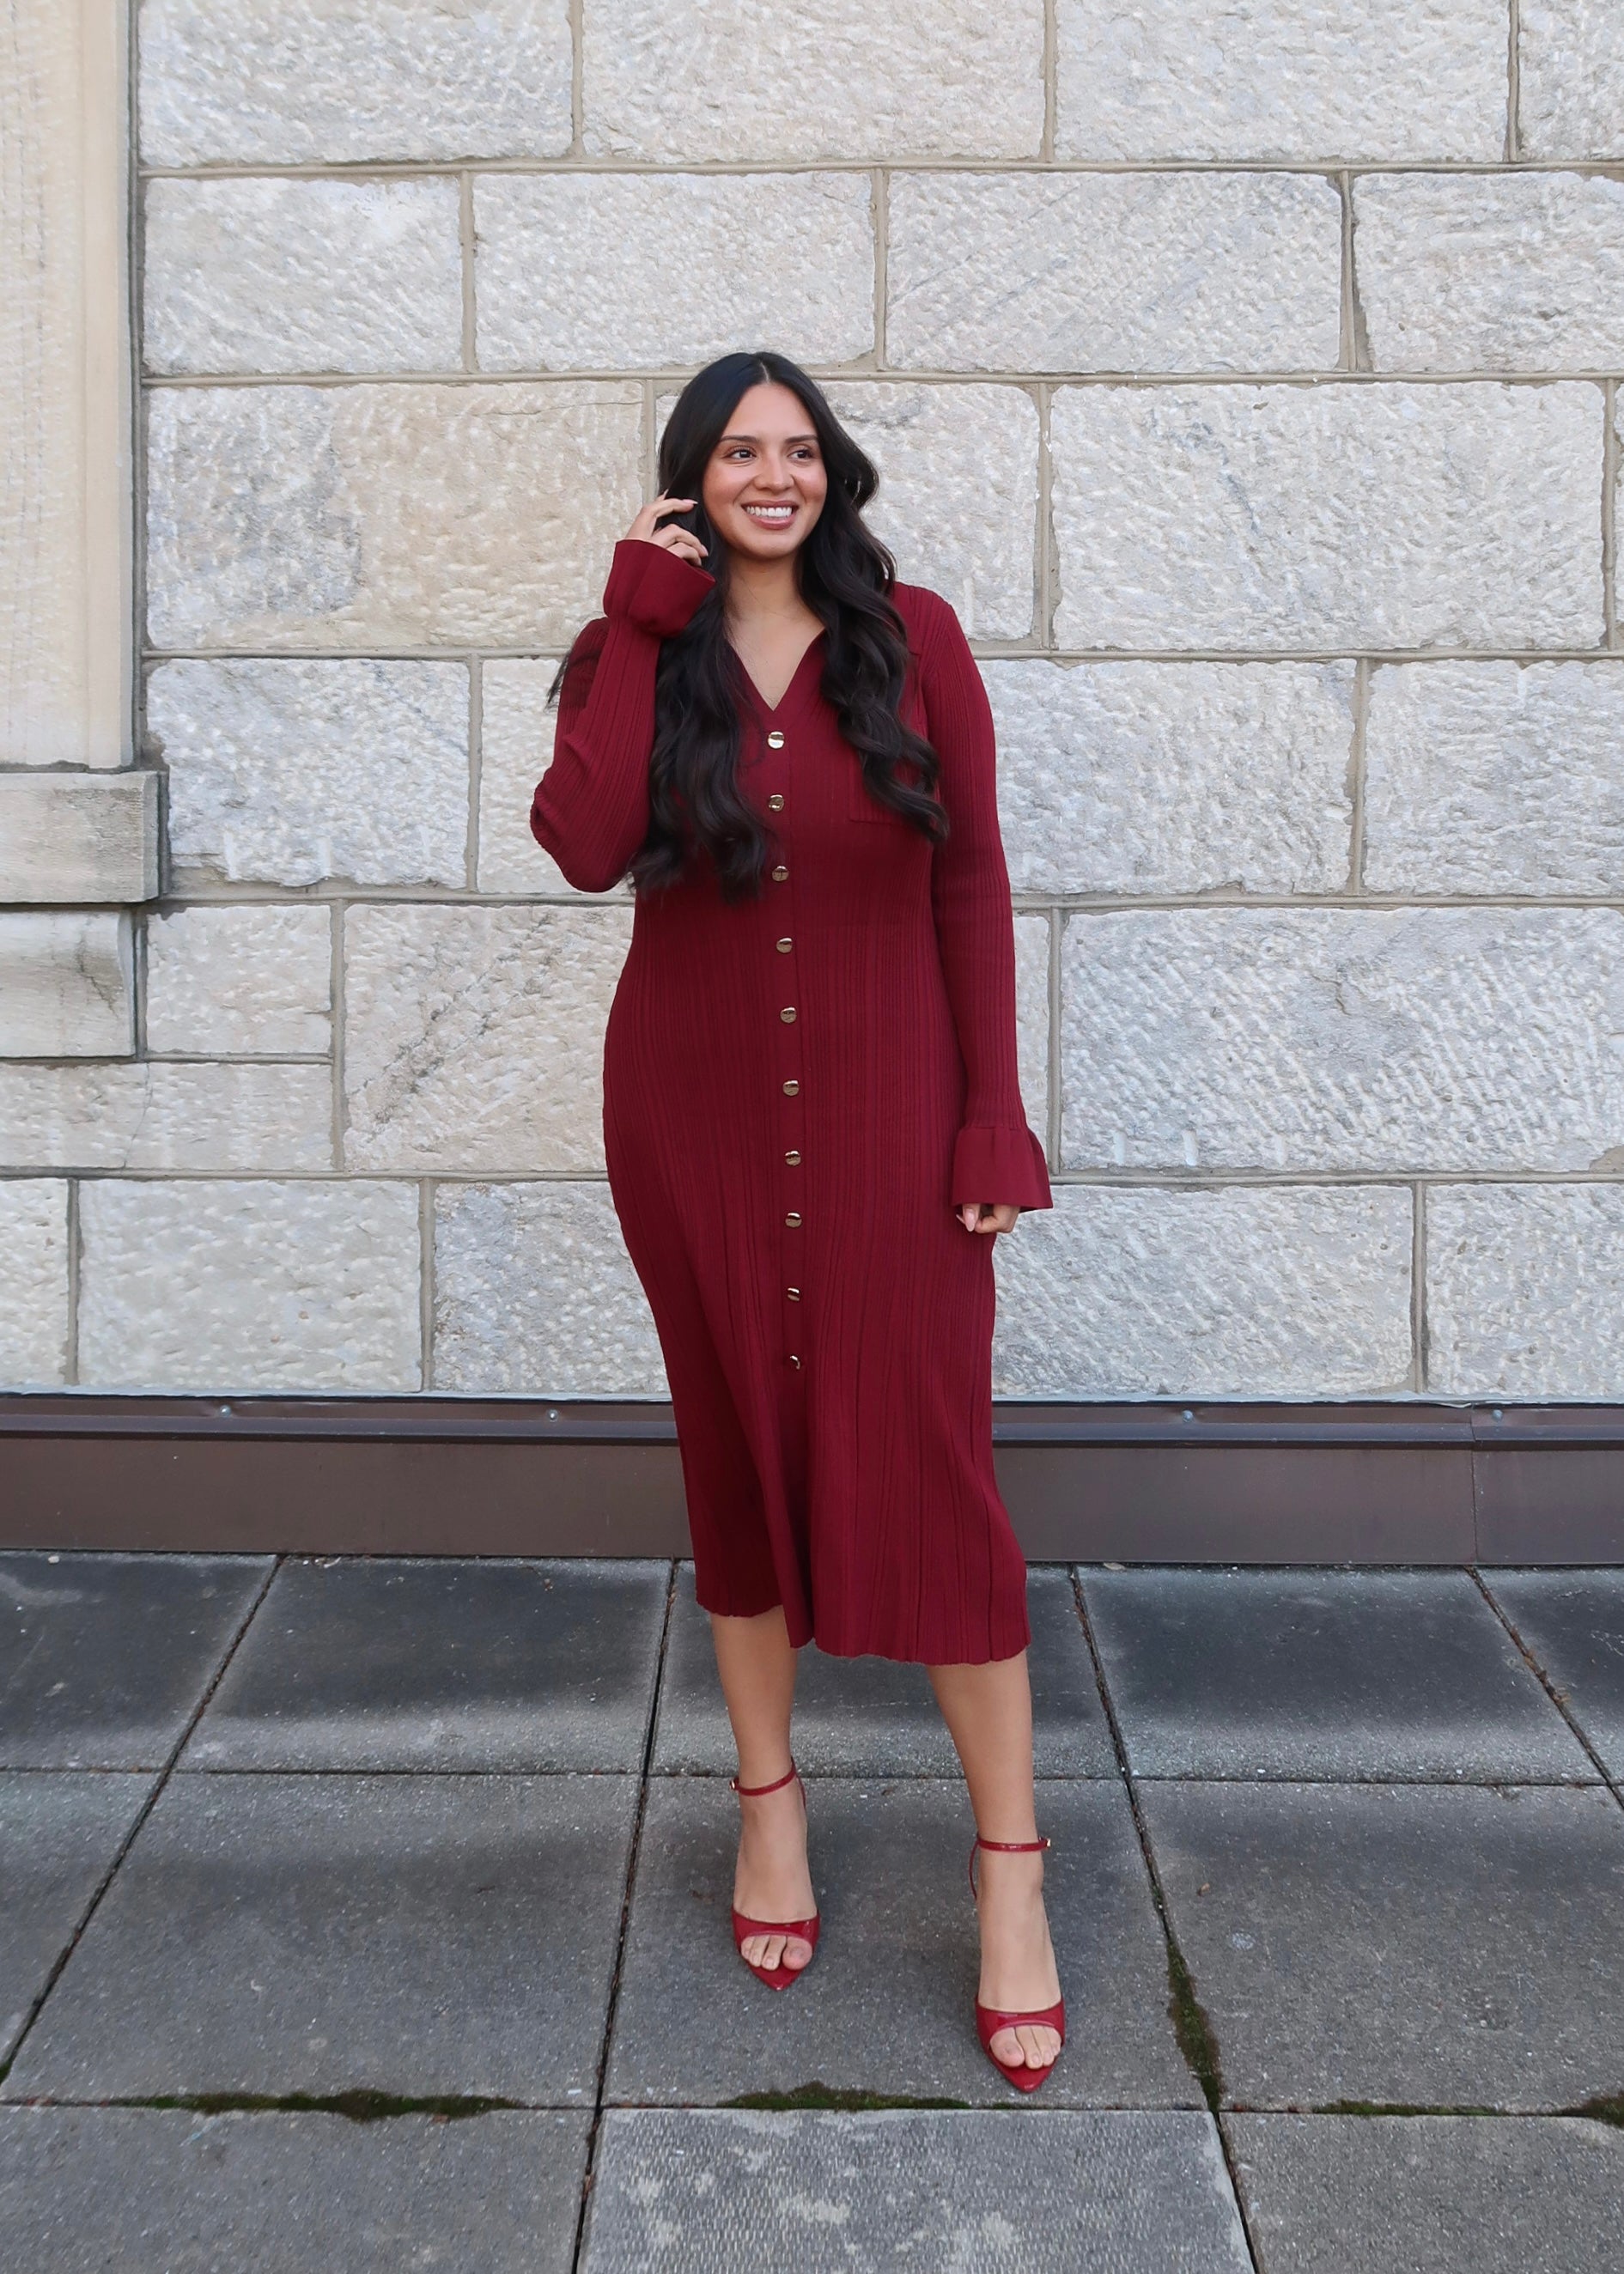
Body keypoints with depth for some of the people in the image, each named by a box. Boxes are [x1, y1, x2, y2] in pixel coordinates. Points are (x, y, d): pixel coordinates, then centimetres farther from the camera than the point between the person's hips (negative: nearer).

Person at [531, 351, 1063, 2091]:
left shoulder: (911, 639, 0)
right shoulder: (634, 652, 3)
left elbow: (972, 882, -2)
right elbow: (585, 847, -17)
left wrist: (994, 1114, -7)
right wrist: (642, 622, -13)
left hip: (884, 1113, -2)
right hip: (693, 1118, 2)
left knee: (925, 1471, -4)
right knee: (738, 1452, 12)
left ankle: (1011, 1868, 7)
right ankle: (769, 1797, 30)